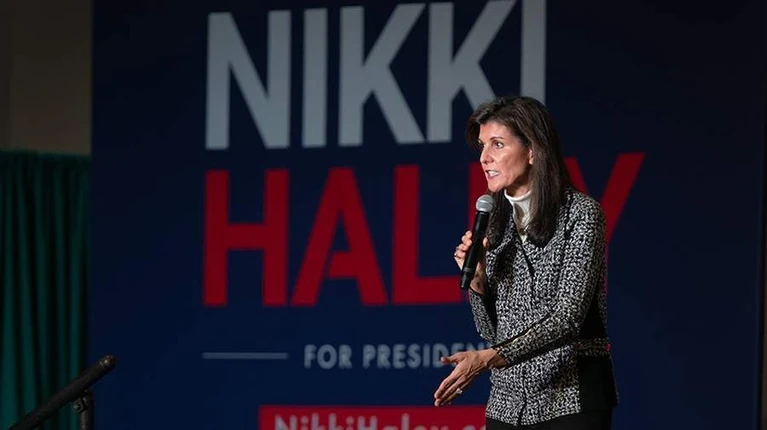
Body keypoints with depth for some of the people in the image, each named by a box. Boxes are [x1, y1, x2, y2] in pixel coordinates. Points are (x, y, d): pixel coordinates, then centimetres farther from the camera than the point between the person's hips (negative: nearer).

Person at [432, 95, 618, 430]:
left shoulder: (580, 213, -8)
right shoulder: (496, 223, 9)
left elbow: (568, 315, -18)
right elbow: (492, 331, 12)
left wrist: (488, 358, -27)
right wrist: (476, 280, -7)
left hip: (570, 399, -6)